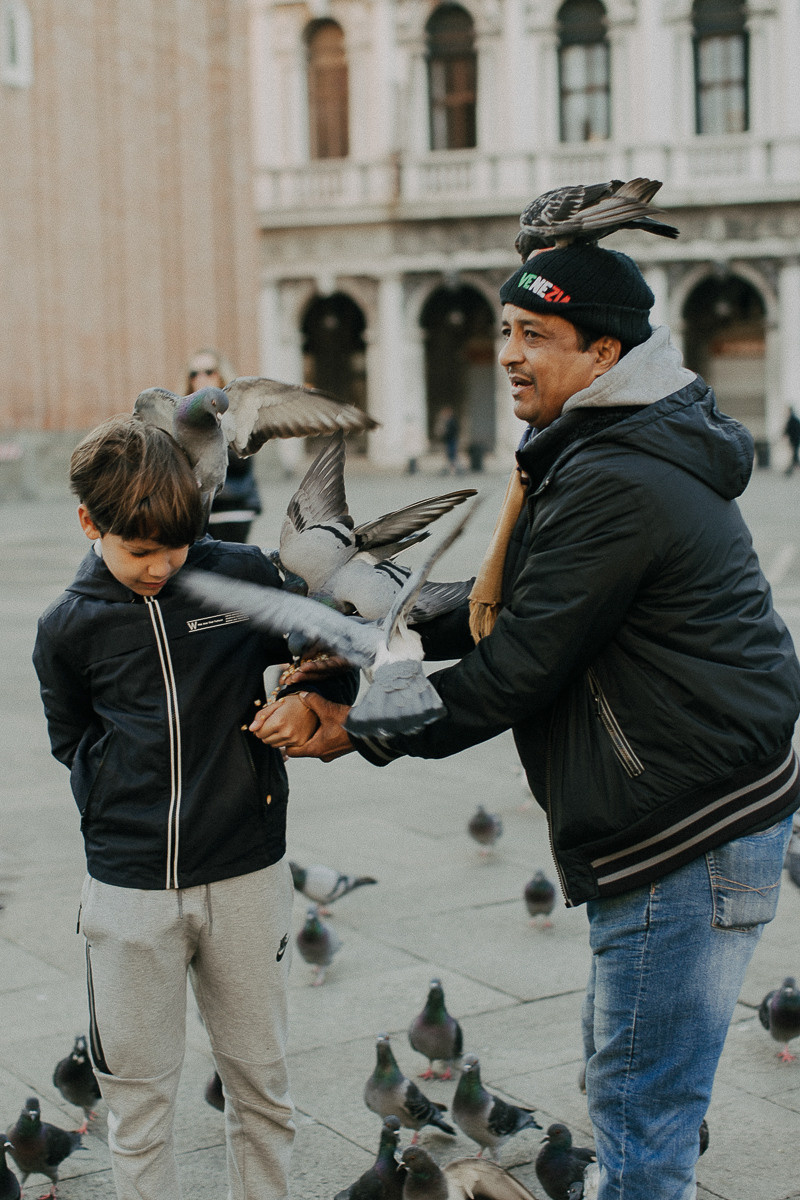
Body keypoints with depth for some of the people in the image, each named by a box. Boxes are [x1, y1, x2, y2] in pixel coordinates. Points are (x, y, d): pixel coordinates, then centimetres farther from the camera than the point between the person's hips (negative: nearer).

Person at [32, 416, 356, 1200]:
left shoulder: (244, 577, -4)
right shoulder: (69, 628, -2)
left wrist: (314, 699, -10)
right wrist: (123, 809, 0)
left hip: (247, 877, 0)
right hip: (129, 891, 0)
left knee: (260, 1083, 13)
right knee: (138, 1098, 9)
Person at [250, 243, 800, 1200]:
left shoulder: (616, 484, -22)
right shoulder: (606, 452, 12)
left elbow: (518, 668, -19)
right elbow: (514, 611, 17)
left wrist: (366, 729, -8)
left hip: (691, 840, -11)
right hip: (672, 827, 11)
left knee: (639, 1110, 0)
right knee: (619, 1075, 22)